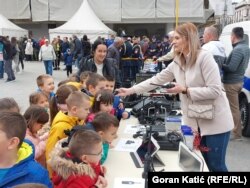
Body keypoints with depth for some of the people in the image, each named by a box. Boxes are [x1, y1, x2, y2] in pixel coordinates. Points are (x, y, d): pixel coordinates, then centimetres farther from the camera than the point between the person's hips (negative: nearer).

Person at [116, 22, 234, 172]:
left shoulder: (205, 57, -17)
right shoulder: (177, 63, 5)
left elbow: (215, 91, -20)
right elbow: (157, 80, 8)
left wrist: (185, 90, -21)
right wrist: (130, 90, 6)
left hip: (215, 121, -6)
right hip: (195, 121, 6)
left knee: (216, 165, 3)